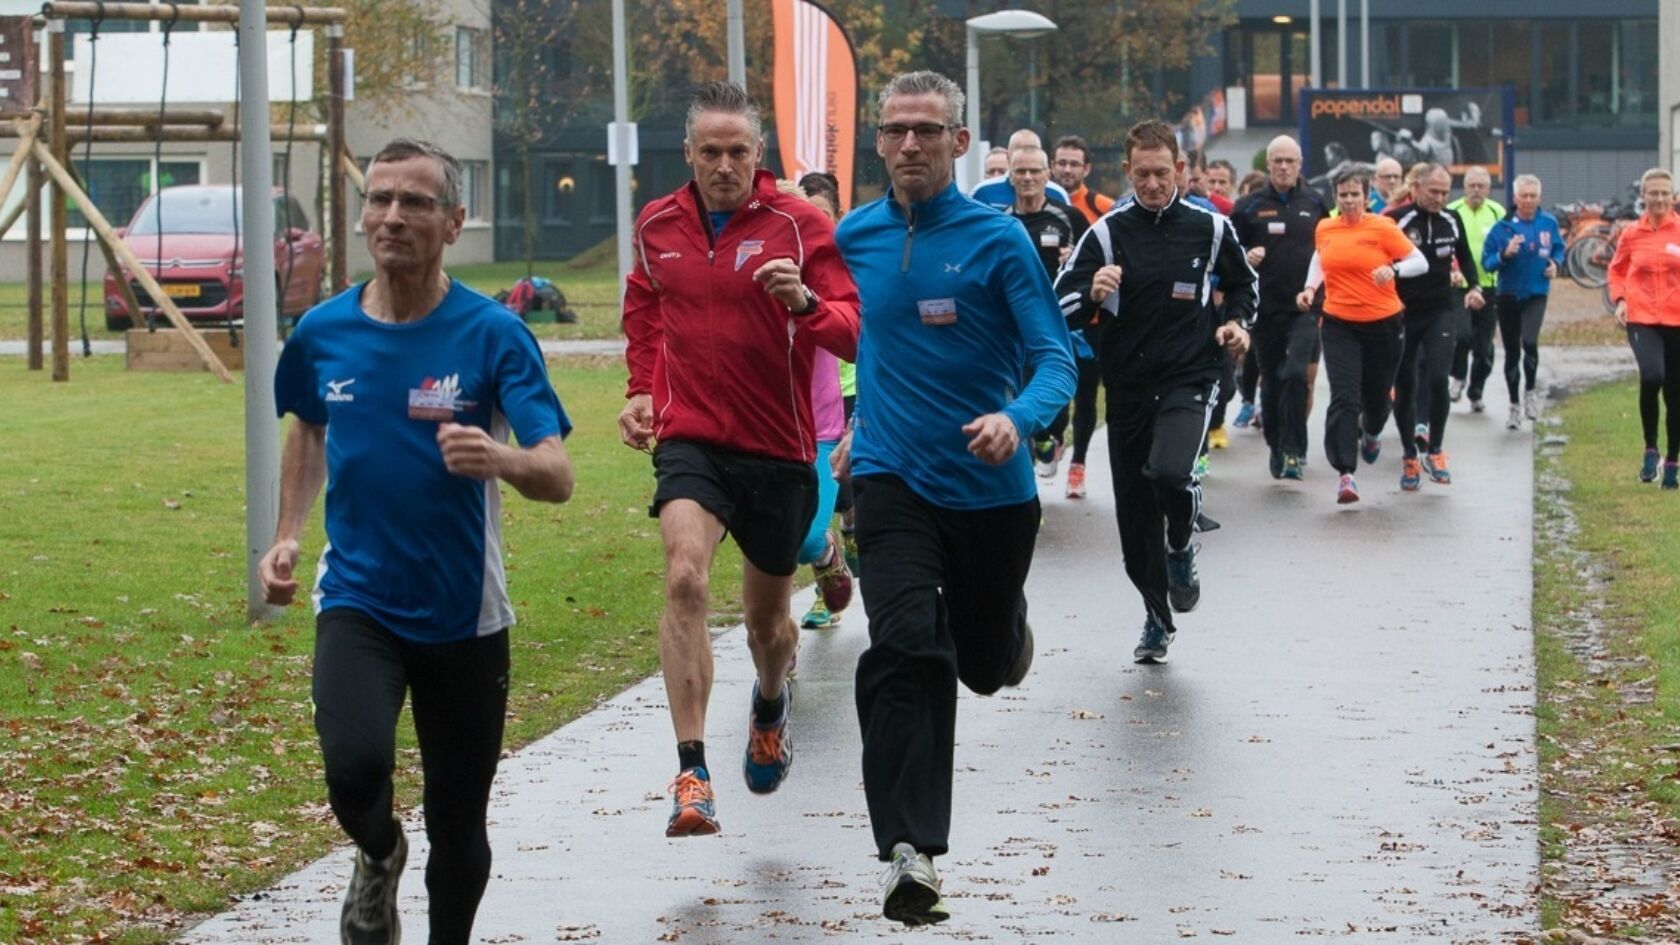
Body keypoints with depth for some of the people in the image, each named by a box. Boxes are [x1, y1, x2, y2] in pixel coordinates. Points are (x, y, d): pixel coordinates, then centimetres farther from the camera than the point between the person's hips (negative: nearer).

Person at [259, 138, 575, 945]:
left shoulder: (493, 334, -11)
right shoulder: (323, 332, -1)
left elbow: (557, 476, -18)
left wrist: (501, 458, -39)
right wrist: (287, 535, 11)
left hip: (464, 614, -1)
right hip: (356, 600, 1)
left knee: (458, 829, 7)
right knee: (354, 764, -25)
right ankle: (378, 860, 9)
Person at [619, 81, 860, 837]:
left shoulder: (798, 225, -7)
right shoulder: (657, 225, 4)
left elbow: (855, 330, -12)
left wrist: (804, 302, -31)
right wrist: (643, 390, 15)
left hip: (778, 447, -1)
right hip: (690, 440, 1)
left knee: (767, 618, 13)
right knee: (684, 579, -25)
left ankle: (770, 708, 51)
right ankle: (691, 776, -27)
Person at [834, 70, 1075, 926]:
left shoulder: (998, 240, -9)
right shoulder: (855, 237, 2)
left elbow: (1054, 359, -14)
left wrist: (1016, 419, -33)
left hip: (991, 486, -1)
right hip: (893, 480, 1)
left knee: (985, 665, 16)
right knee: (905, 653, -20)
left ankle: (1008, 625, 56)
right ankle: (910, 854, -23)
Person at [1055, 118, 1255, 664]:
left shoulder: (1210, 228, 1)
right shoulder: (1107, 233, -2)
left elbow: (1244, 284, 20)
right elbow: (1060, 308, -4)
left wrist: (1237, 322, 0)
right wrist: (1092, 295, -24)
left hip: (1190, 379, -2)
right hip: (1127, 387, 2)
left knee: (1170, 473, -29)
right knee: (1135, 514, 6)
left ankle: (1181, 547, 5)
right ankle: (1157, 617, 27)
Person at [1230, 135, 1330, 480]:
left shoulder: (1316, 204, 7)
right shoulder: (1249, 206, 3)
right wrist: (1246, 259, -15)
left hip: (1305, 307, -1)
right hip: (1266, 308, 1)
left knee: (1296, 374, -15)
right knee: (1271, 380, 9)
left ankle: (1293, 451, -11)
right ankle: (1276, 447, 23)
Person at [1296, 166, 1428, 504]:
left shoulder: (1382, 228, -8)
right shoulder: (1325, 229, 2)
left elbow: (1421, 262, -6)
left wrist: (1394, 270, -25)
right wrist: (1310, 288, 5)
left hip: (1383, 323, -1)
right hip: (1339, 325, 1)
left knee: (1377, 395, 14)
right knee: (1344, 397, -14)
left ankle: (1371, 434, 51)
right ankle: (1345, 473, -17)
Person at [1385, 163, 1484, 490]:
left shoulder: (1451, 221, 5)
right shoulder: (1395, 220, -11)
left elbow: (1464, 256, 22)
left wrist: (1473, 287, 9)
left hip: (1440, 312, 2)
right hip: (1401, 313, -2)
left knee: (1437, 379, -13)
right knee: (1405, 387, 4)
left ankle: (1434, 452, 3)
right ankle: (1410, 457, 17)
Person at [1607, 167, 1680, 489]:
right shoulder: (1632, 234, 3)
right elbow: (1617, 272, 16)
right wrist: (1619, 299, -1)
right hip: (1642, 317, -1)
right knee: (1652, 376, -25)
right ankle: (1650, 449, -5)